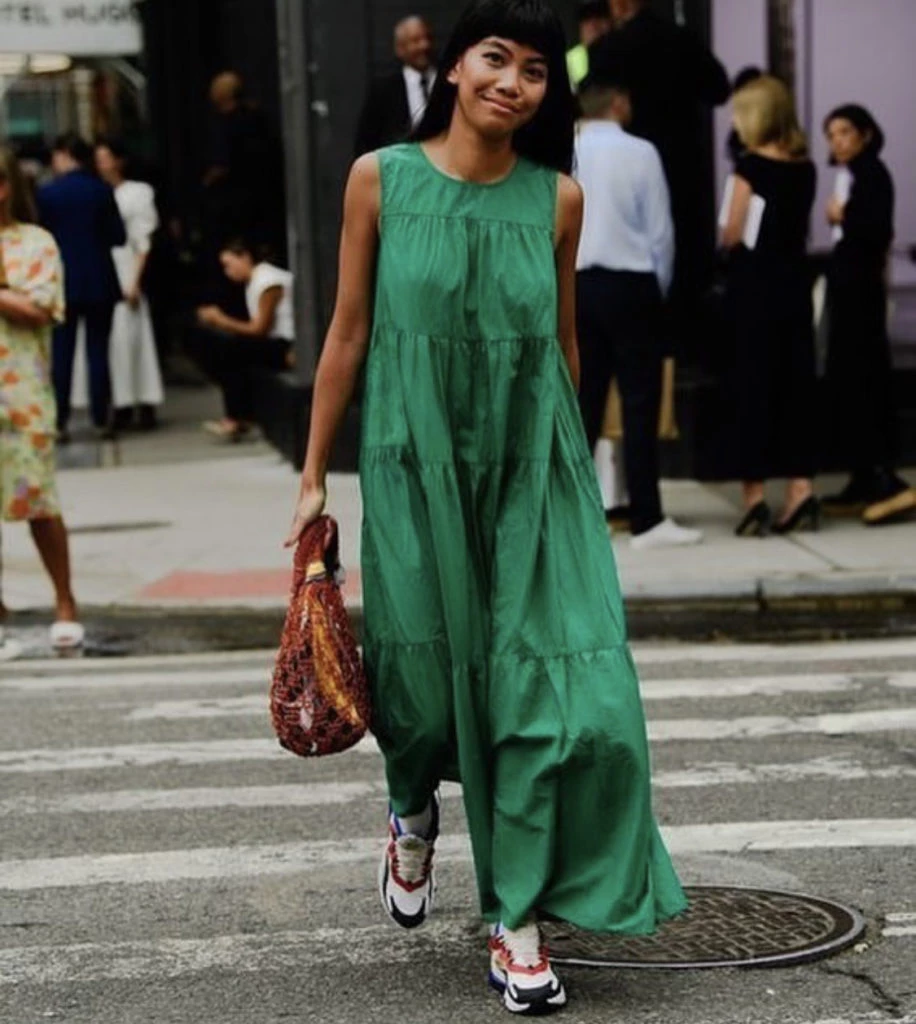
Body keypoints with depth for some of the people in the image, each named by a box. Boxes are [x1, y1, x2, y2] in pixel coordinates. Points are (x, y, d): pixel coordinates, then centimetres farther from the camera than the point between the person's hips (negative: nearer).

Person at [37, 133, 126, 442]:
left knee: (61, 353, 4)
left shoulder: (46, 193, -7)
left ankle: (60, 422, 1)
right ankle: (101, 419, 8)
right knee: (98, 350, 7)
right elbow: (118, 237, -2)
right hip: (99, 281, 1)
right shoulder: (102, 190, -4)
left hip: (63, 281, -1)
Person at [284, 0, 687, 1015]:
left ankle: (518, 924, 7)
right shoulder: (380, 179, -2)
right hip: (417, 467, -1)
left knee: (558, 688, -8)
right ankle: (413, 815, 42)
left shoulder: (558, 197, 2)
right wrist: (314, 476, 3)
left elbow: (563, 341, 12)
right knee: (423, 685, 5)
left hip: (532, 469, 1)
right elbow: (348, 333, 2)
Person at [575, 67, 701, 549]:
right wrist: (659, 287, 10)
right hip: (630, 284, -4)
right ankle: (646, 521, -1)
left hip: (577, 285, 4)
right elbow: (660, 230, -5)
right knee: (640, 405, -1)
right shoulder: (640, 153, -8)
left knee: (583, 402, 10)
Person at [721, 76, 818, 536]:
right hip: (795, 282, 5)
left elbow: (733, 234, -10)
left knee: (753, 387, 0)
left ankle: (755, 495, 0)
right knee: (796, 383, 9)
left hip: (754, 286, -5)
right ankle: (801, 489, 7)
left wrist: (727, 235, 9)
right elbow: (802, 229, 13)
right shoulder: (805, 167, 6)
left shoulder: (752, 166, -11)